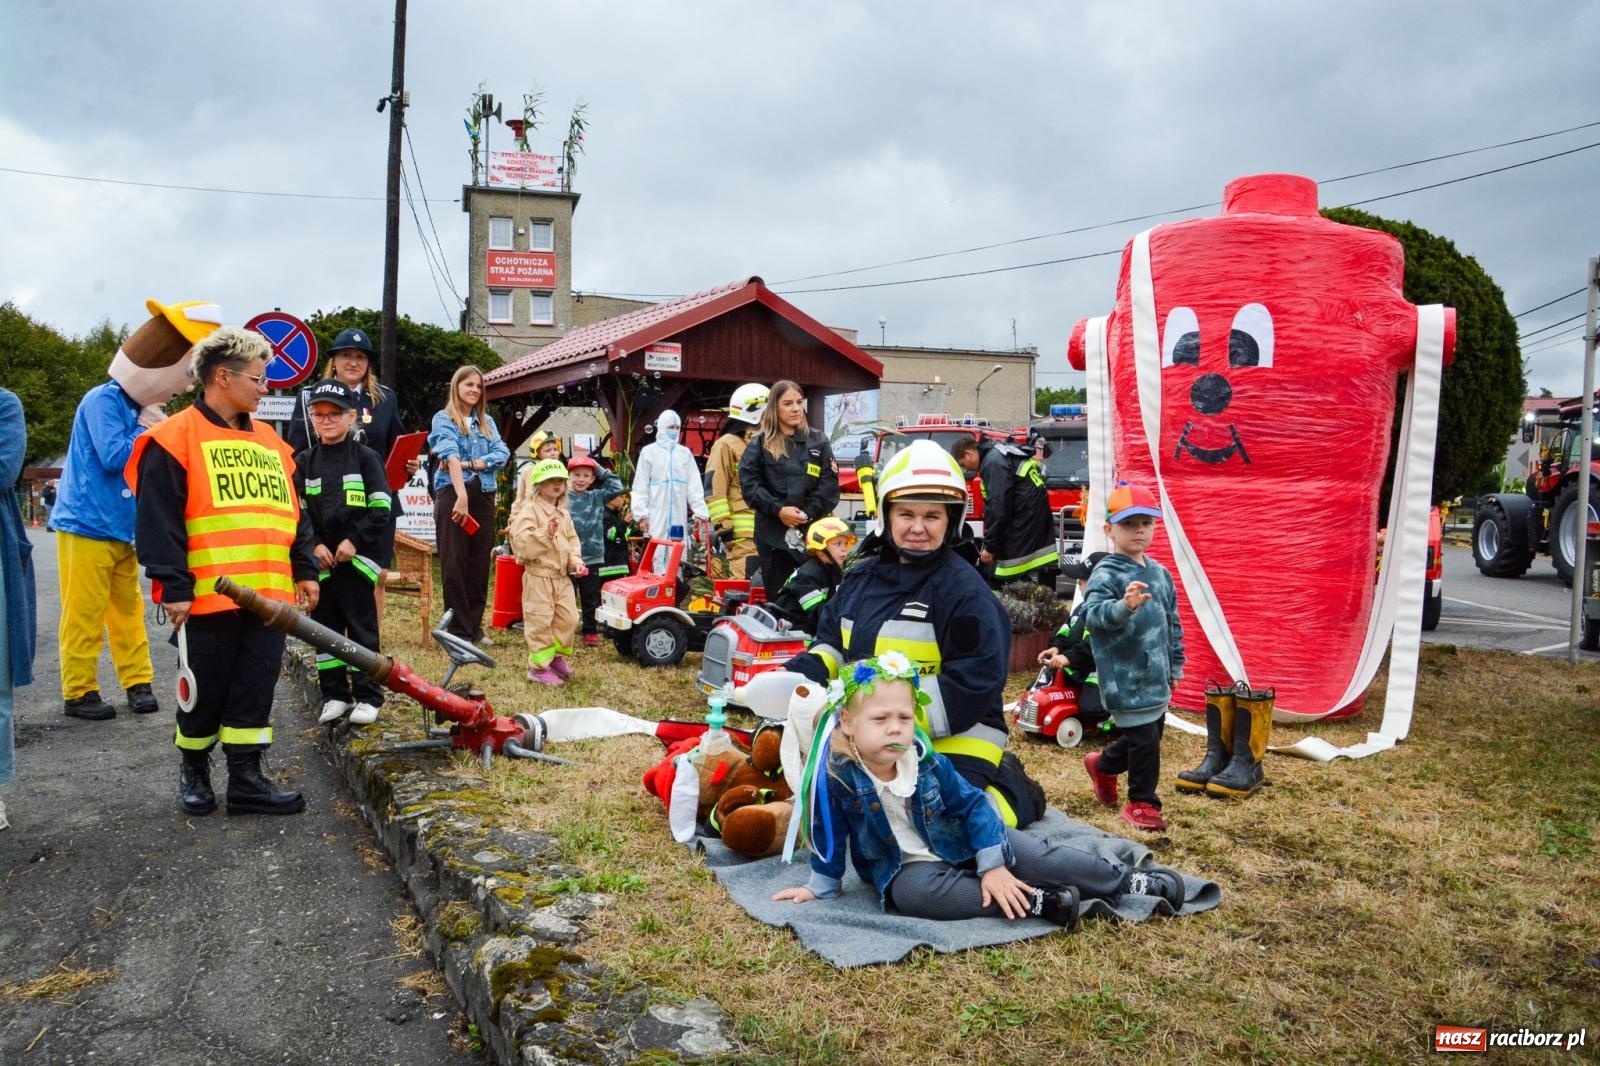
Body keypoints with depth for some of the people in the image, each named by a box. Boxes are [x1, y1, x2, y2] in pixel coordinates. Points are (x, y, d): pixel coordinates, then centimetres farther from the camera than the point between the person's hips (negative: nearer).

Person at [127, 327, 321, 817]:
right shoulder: (175, 439, -5)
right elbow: (158, 520, -9)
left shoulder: (270, 442, 15)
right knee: (204, 691, 8)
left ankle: (246, 778, 14)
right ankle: (194, 770, 28)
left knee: (255, 689, 7)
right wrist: (174, 586, -13)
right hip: (207, 595, -5)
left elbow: (293, 513, 19)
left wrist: (305, 570, 14)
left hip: (269, 593, 5)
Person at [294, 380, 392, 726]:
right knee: (325, 626, 9)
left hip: (358, 557, -4)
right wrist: (314, 545, -7)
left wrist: (354, 541, -13)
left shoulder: (366, 458, -2)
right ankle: (334, 694, 19)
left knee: (362, 626, 0)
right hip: (319, 559, 4)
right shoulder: (303, 462, 8)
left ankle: (368, 697, 5)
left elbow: (381, 509, -6)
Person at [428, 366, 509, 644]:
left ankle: (475, 626, 15)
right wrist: (462, 496, -30)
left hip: (483, 496, 5)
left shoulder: (487, 422, 16)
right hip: (452, 494, -5)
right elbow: (450, 456, -15)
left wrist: (468, 464, -15)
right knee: (454, 563, -2)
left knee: (480, 563, 7)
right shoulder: (443, 419, 1)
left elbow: (502, 453, 0)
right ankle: (458, 630, 1)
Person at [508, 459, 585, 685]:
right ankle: (539, 666, 8)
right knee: (540, 621, -3)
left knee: (568, 618, 10)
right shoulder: (530, 510, -11)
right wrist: (546, 533, -34)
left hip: (562, 576, 7)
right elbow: (520, 540, -23)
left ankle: (558, 656, 29)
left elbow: (572, 539, 19)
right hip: (539, 575, -7)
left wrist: (575, 560, 3)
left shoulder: (563, 513, 13)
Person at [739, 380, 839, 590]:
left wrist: (808, 514, -11)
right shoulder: (760, 444, 8)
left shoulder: (818, 441, 10)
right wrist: (778, 509, -14)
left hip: (813, 531, 1)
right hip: (773, 532, -1)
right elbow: (749, 483, -2)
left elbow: (829, 483, 2)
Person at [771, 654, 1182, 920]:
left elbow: (972, 805, -7)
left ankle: (1131, 881, 8)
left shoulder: (926, 761, -12)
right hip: (904, 868, -3)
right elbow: (829, 834, -8)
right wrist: (822, 888, -1)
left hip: (960, 845, 3)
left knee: (1038, 856, -8)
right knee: (914, 892, -37)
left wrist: (993, 865, -13)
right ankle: (1037, 904, -34)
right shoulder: (837, 774, -22)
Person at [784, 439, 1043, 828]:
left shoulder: (963, 590, -13)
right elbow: (832, 642, 19)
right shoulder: (862, 577, 8)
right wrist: (806, 675, -4)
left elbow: (973, 686, -18)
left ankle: (1010, 792, 10)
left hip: (954, 740, -7)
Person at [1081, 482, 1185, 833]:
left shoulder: (1159, 573, 9)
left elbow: (1172, 623, 19)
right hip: (1125, 680, -8)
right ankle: (1142, 803, 15)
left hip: (1155, 678, 8)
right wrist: (1124, 606, -49)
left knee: (1149, 736, 19)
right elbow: (1092, 613, -31)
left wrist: (1174, 666, 20)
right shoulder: (1106, 574, -14)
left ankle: (1102, 765, 43)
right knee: (1144, 740, -5)